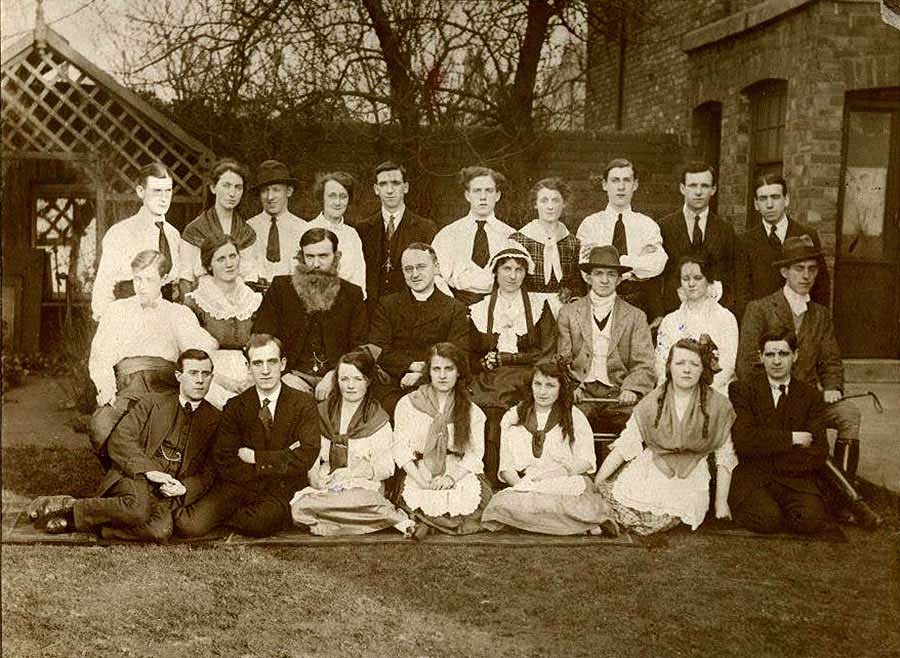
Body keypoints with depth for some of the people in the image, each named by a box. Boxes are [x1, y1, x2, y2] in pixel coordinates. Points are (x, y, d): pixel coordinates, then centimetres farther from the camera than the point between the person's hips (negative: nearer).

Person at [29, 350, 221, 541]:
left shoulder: (214, 420, 15)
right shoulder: (153, 403, 13)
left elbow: (208, 472, 11)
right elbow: (119, 440, 1)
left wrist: (184, 488, -10)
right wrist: (148, 470, -14)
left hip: (168, 496, 2)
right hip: (135, 478, -2)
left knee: (162, 530, -34)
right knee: (139, 509, -38)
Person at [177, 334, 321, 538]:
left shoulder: (304, 404, 4)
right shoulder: (235, 406, 7)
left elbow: (306, 457, -7)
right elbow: (223, 462, -3)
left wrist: (256, 458, -8)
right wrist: (277, 463, -11)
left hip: (282, 491, 0)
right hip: (238, 487, 1)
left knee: (261, 522, -34)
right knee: (189, 525, -23)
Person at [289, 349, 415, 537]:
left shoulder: (378, 420, 8)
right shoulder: (322, 412, 17)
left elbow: (385, 467, 1)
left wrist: (356, 471, -17)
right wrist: (315, 474, -9)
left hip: (362, 487, -4)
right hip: (325, 486, 4)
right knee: (299, 507, -32)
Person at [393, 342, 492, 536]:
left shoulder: (473, 412, 15)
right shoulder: (407, 404, 11)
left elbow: (474, 454, 5)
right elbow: (401, 448, 4)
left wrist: (451, 476, -14)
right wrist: (421, 480, -11)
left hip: (459, 474, 2)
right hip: (419, 474, -2)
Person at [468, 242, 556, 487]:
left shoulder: (539, 307, 12)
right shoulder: (479, 310, 16)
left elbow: (547, 354, 2)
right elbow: (471, 359, 13)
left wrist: (501, 359, -3)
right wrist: (486, 363, -10)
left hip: (525, 382, -1)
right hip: (488, 382, 2)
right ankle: (489, 483, -22)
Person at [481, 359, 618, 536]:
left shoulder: (574, 417, 14)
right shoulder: (512, 418, 17)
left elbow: (586, 461, 5)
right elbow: (506, 467, 11)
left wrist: (549, 473, -11)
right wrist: (520, 484, -11)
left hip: (568, 483, -2)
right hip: (527, 487, 2)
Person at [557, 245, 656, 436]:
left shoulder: (635, 317, 13)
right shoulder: (568, 313, 14)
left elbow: (644, 365, 6)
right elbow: (562, 361, 8)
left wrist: (631, 389, -13)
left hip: (618, 395, 1)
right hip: (581, 392, 0)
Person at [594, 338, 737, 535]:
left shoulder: (718, 406, -1)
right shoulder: (651, 404, 1)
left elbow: (724, 457, 5)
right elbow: (625, 446, 0)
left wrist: (721, 502, 3)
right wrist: (596, 482, -7)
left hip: (689, 481, -1)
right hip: (649, 472, 1)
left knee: (661, 520, -26)